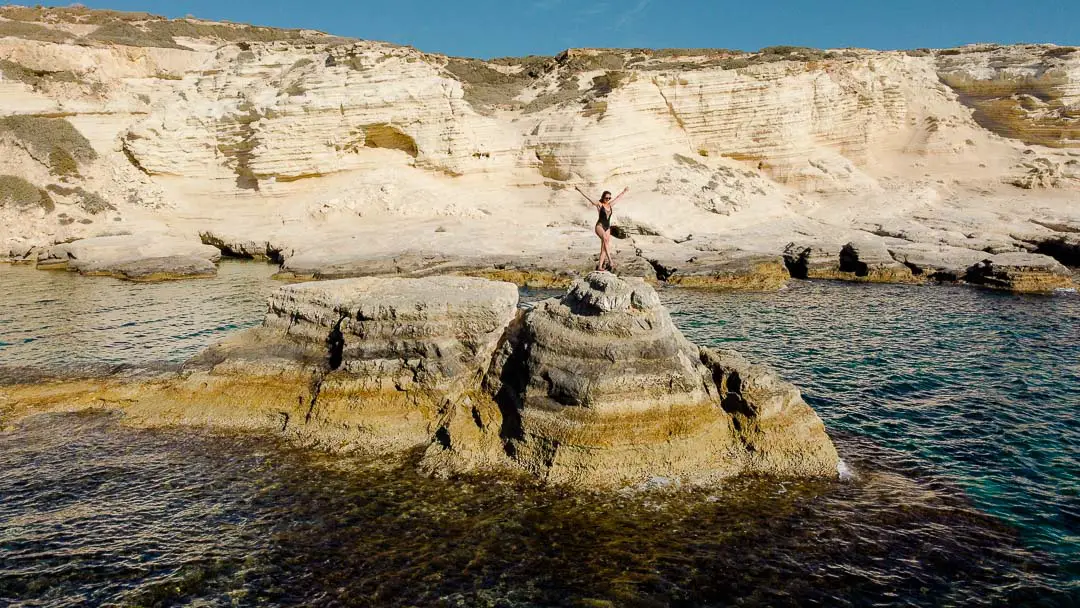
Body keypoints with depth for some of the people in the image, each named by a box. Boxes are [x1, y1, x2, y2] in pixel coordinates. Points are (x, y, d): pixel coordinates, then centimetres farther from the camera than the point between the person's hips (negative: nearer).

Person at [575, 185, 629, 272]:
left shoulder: (610, 205, 16)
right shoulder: (599, 204, 1)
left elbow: (618, 198, 31)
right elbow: (587, 197, -4)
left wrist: (624, 192, 45)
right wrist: (579, 190, -9)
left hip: (607, 228, 7)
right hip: (599, 226, -7)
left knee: (603, 248, 0)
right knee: (605, 239, -33)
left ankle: (600, 266, 3)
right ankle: (610, 261, -42)